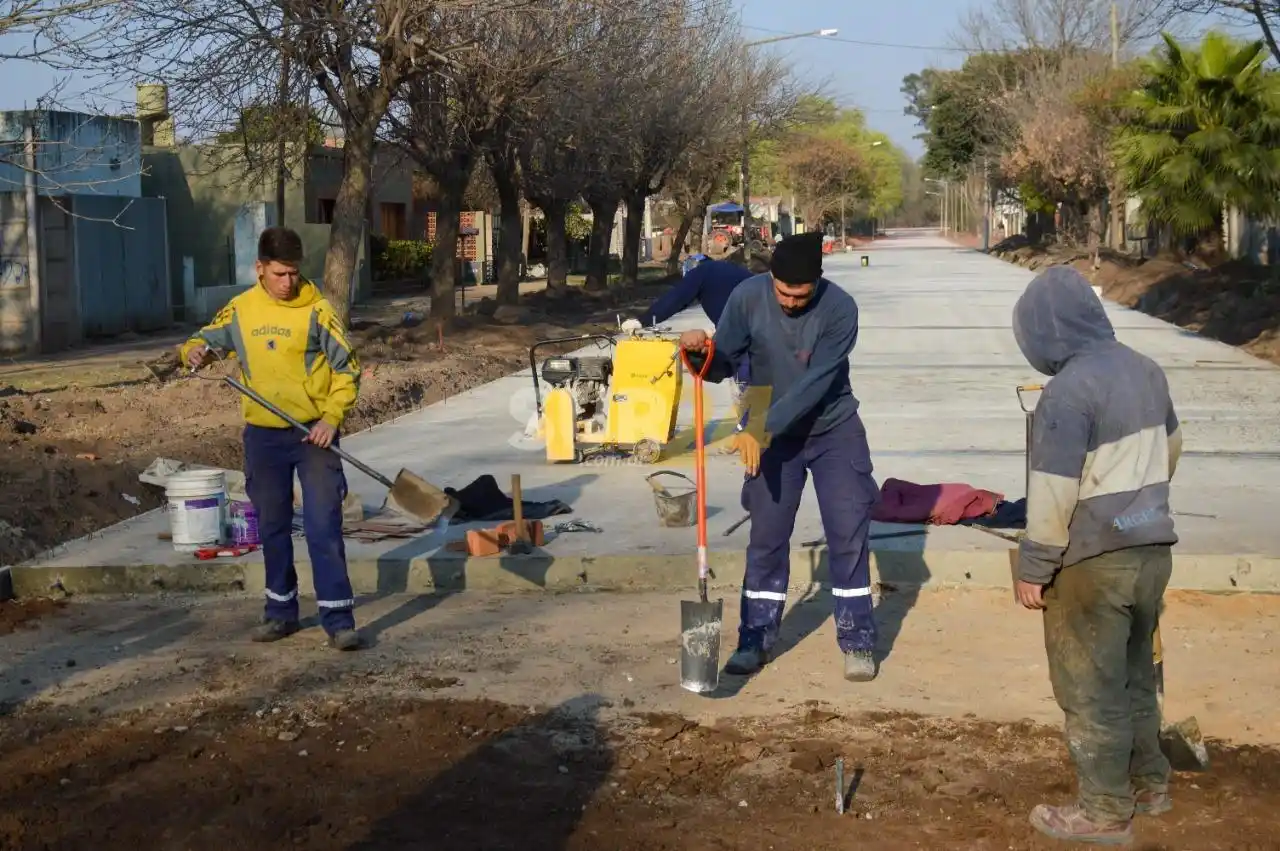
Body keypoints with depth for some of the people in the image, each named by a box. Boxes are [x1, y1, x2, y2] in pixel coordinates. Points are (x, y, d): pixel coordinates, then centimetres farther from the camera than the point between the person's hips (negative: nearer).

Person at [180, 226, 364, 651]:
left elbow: (347, 369, -3)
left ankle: (338, 618, -5)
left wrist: (332, 416, -15)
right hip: (263, 436, 4)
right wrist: (194, 350, -9)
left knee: (324, 525, -8)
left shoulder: (317, 309, -7)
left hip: (313, 433, -4)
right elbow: (204, 339, 15)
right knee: (272, 527, 13)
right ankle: (281, 612, 26)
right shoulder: (240, 309, 2)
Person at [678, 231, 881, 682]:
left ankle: (857, 641, 8)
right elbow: (721, 365, -11)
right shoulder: (748, 297, -16)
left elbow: (814, 383, -26)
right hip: (772, 434, 2)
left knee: (848, 534, -2)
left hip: (834, 430, -1)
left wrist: (761, 429, -31)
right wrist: (701, 350, -34)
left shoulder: (840, 308, -23)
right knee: (767, 536, 4)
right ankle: (756, 639, 15)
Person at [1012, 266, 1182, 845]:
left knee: (1090, 687, 6)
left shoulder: (1068, 390, -22)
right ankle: (1149, 782, 36)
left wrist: (1033, 568, -11)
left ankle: (1105, 812, 15)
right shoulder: (1145, 369, 4)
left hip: (1095, 561, -8)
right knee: (1135, 672, 23)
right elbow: (1171, 448, 19)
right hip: (1153, 548, 8)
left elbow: (1053, 493, -21)